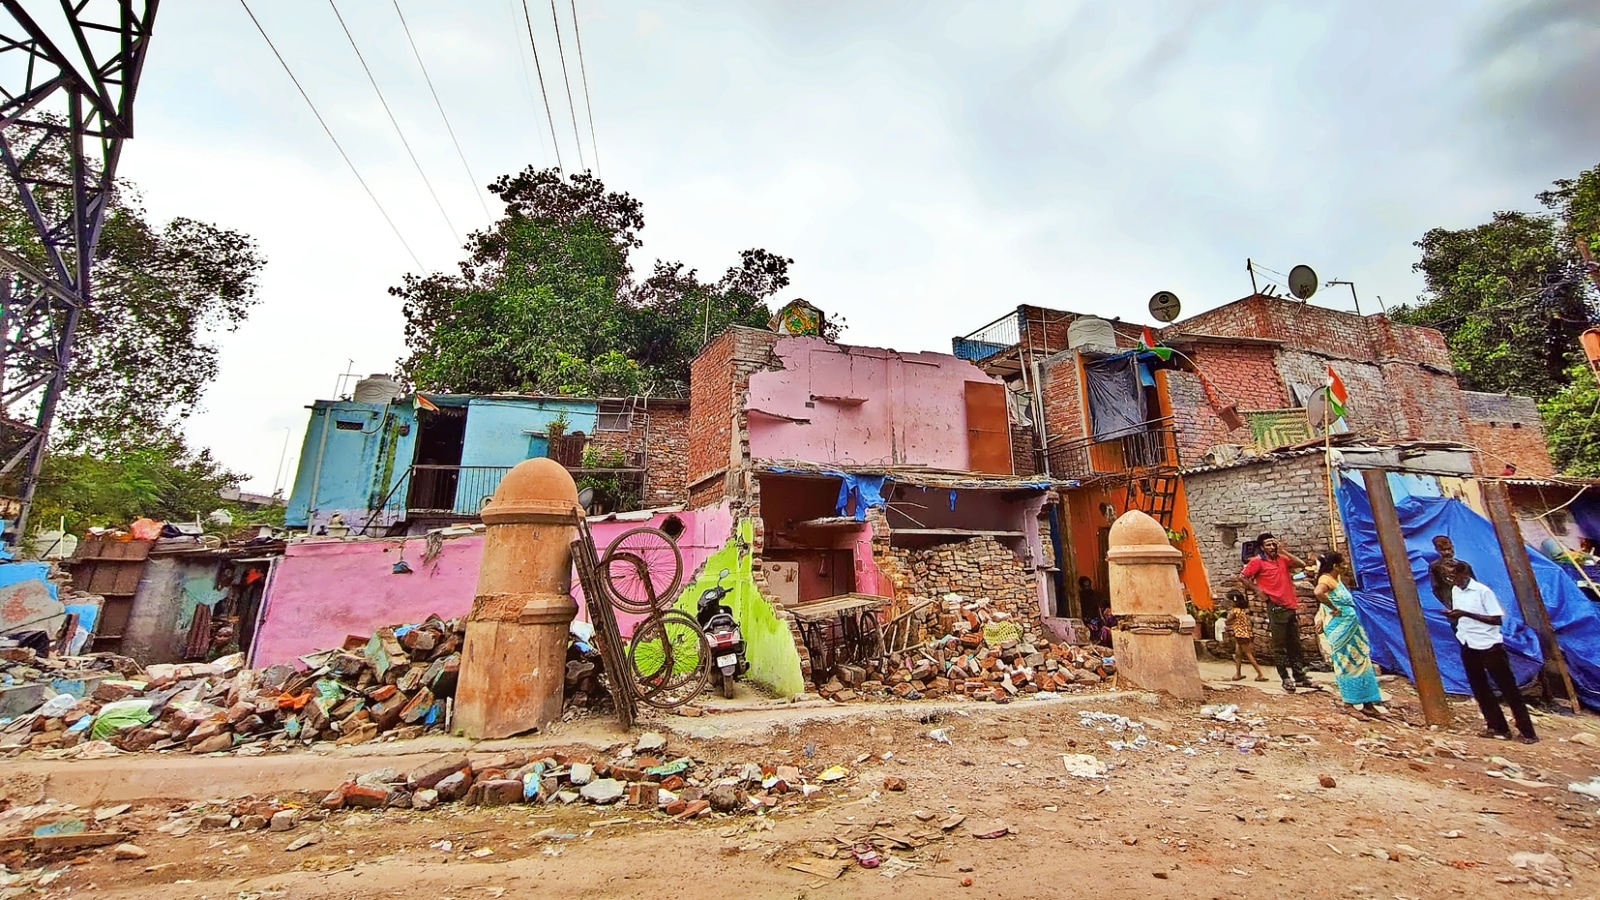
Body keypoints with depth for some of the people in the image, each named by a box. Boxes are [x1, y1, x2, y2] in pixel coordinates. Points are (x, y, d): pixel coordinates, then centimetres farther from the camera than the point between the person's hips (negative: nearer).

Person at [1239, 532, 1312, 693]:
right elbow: (1242, 576, -9)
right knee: (1281, 647, 0)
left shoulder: (1281, 559, 12)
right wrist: (1258, 590, -8)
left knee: (1295, 645, 13)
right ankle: (1286, 679, 7)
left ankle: (1300, 677, 22)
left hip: (1291, 607, 6)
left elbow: (1302, 564, 6)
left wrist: (1283, 551, 0)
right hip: (1276, 608, -6)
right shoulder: (1257, 561, -6)